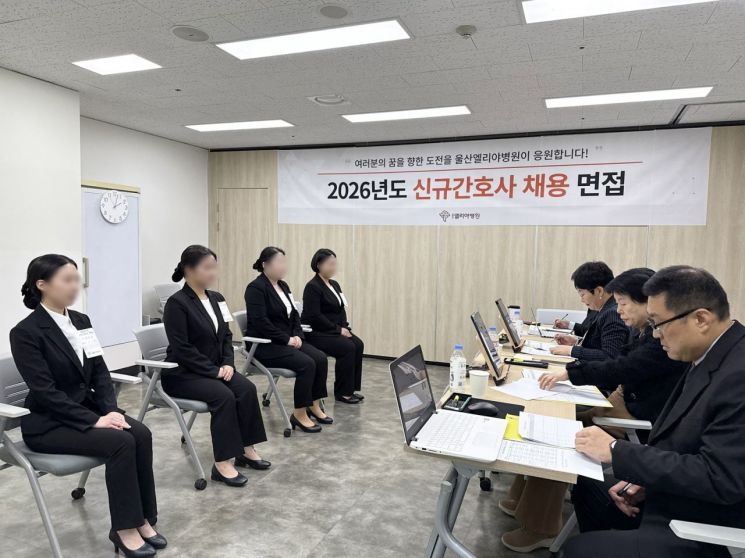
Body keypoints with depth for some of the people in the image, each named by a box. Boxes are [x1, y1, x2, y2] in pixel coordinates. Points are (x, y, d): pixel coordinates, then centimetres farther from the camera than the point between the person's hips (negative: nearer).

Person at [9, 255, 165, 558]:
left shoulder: (81, 322, 6)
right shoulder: (25, 332, -15)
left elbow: (100, 373, 6)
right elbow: (45, 391, -21)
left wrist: (111, 410, -11)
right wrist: (94, 420, -25)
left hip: (86, 408, 6)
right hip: (47, 423, -6)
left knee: (141, 434, -19)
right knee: (120, 442, -26)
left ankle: (142, 519, -8)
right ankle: (124, 528, -11)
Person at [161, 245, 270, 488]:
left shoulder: (216, 298, 8)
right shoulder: (177, 303, -15)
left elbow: (226, 335, 11)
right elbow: (181, 348, -21)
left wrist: (228, 363, -6)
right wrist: (214, 370, -21)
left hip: (215, 369, 7)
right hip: (182, 373, -7)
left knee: (246, 388, -19)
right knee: (224, 396, -30)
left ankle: (245, 449, -6)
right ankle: (222, 463, -21)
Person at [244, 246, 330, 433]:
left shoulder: (283, 285, 12)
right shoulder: (256, 288, -14)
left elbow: (294, 314, 15)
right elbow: (261, 322, -23)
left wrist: (297, 335, -3)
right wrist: (287, 339, -21)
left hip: (287, 340, 8)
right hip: (265, 345, -8)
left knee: (320, 358, -11)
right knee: (306, 364, -25)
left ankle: (314, 406, 1)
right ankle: (299, 414, -12)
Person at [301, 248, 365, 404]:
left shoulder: (334, 285, 12)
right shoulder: (312, 287, -14)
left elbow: (341, 310, 14)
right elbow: (315, 316, -21)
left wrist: (345, 328, -4)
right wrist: (338, 329, -18)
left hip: (334, 331, 8)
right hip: (316, 333, -8)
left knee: (358, 344, -13)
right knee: (347, 347, -25)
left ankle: (351, 388, -4)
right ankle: (342, 392, -12)